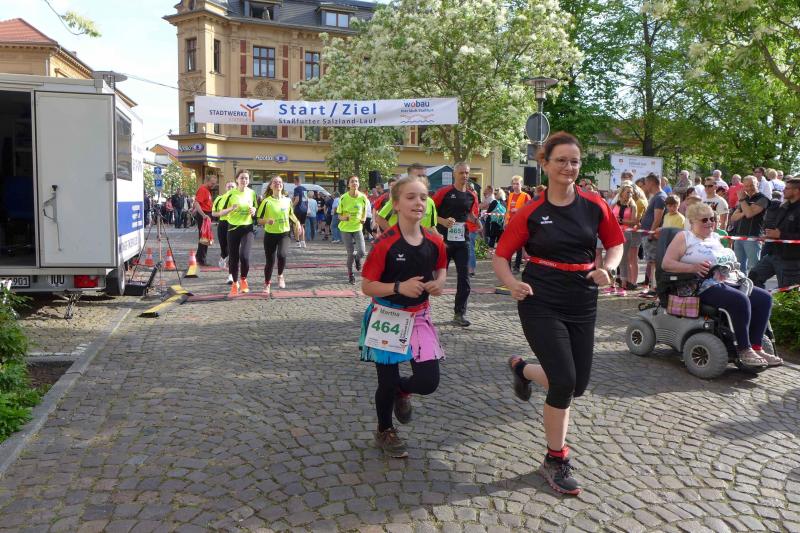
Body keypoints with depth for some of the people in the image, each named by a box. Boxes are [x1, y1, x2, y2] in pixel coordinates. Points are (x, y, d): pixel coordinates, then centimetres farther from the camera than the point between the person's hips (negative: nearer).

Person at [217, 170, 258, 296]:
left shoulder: (252, 193, 2)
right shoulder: (231, 193, -4)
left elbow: (256, 209, 15)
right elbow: (221, 212, -2)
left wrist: (254, 211, -8)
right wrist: (231, 208, -21)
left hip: (247, 228, 0)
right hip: (233, 228, 0)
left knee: (244, 256, -17)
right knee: (233, 258, 5)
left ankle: (243, 280, 10)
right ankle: (235, 283, 25)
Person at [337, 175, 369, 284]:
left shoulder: (363, 197, -6)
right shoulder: (343, 198, -11)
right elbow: (339, 215, -4)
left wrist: (363, 219, -8)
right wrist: (344, 218, -26)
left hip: (358, 227, 1)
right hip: (346, 228, -1)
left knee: (361, 252, -11)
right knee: (350, 253, -2)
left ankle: (357, 258, 28)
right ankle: (350, 274, 22)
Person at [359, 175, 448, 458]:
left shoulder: (435, 241, -4)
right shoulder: (385, 243, -18)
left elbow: (440, 268, 15)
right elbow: (367, 286, -14)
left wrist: (439, 282, -7)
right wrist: (399, 287, -26)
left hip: (419, 317, 4)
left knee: (429, 381, -4)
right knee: (387, 383, 8)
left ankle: (402, 391, 33)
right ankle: (384, 432, 37)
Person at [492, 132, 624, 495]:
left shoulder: (594, 205, 1)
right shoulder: (531, 212, -6)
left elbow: (615, 243, 13)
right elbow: (500, 256, -2)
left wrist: (607, 269, -8)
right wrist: (513, 283, -21)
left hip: (583, 303, 4)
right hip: (541, 303, -4)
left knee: (578, 384, 9)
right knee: (564, 380, -11)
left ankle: (522, 368, 39)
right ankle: (555, 461, 11)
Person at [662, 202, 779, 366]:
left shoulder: (716, 238, 25)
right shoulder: (684, 237, 3)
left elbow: (729, 261, 35)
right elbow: (666, 264, -7)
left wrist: (732, 267, 9)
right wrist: (693, 267, -20)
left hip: (730, 282, 8)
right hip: (704, 286, -8)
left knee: (764, 297, -9)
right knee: (741, 300, -31)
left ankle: (756, 347, -10)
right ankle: (744, 350, -22)